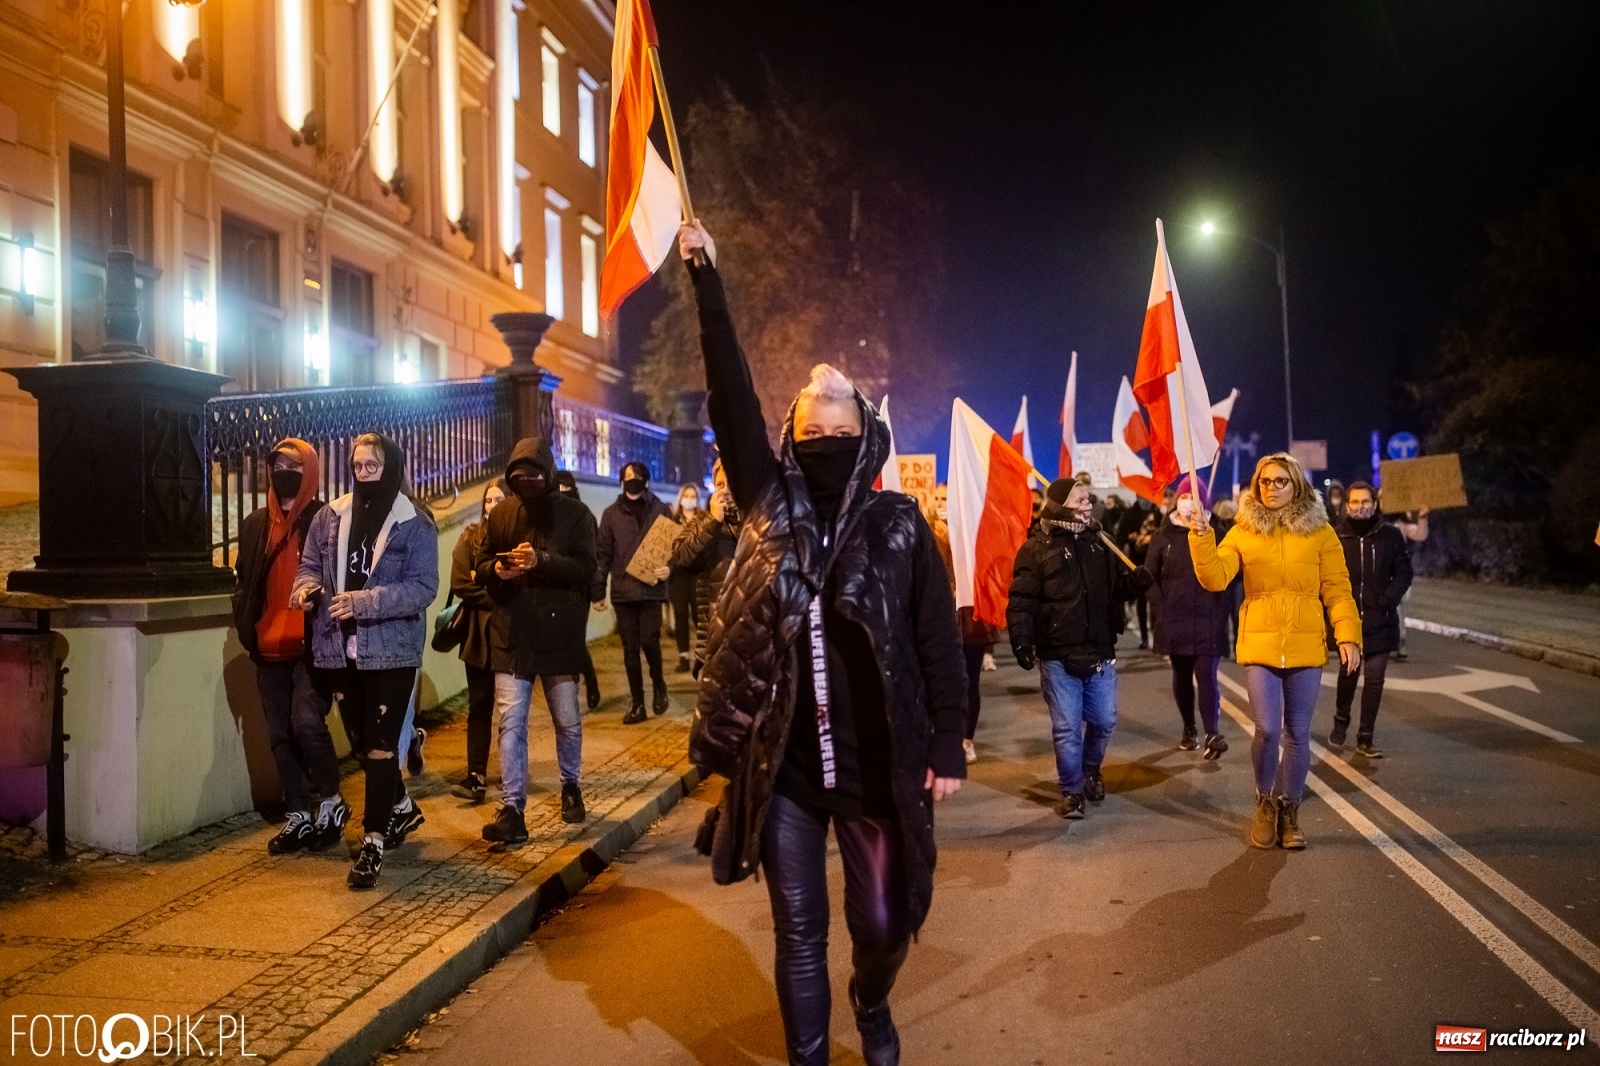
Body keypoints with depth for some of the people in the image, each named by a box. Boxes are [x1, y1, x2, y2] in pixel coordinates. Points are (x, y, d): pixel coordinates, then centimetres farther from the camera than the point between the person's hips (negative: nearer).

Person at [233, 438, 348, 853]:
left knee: (307, 723, -16)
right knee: (280, 735, 9)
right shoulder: (256, 523, 12)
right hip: (269, 650, 6)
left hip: (311, 647, -6)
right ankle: (297, 816, 21)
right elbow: (244, 580, 19)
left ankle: (332, 801, 6)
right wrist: (246, 627, 7)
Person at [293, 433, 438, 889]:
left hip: (392, 649, -5)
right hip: (341, 648, 6)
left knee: (380, 744, -5)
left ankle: (373, 841, 2)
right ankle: (402, 808, 39)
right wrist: (307, 587, -11)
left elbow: (423, 587, -13)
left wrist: (363, 602, -23)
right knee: (360, 741, 17)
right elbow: (309, 564, 13)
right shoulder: (330, 517, 7)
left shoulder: (414, 523, -7)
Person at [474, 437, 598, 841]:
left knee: (568, 720, 11)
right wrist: (498, 570, -15)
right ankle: (512, 809, 1)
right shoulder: (500, 514, 5)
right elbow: (480, 566, 8)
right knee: (509, 723, -3)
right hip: (512, 635, 2)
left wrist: (541, 560, -27)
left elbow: (586, 567, -13)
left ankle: (571, 786, 35)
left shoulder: (575, 514, -4)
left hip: (560, 634, -2)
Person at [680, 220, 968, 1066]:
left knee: (883, 922, 15)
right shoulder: (770, 506, 1)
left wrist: (947, 745, -6)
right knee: (798, 933, 10)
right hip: (784, 765, 1)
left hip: (878, 766, 0)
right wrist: (706, 279, -7)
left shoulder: (900, 526, -2)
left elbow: (937, 641, -1)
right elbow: (730, 398, -4)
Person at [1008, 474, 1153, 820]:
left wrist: (1136, 581, -7)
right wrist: (1022, 641, -22)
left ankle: (1090, 771, 39)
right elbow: (1021, 601, -11)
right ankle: (1071, 791, 17)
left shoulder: (1098, 543, 10)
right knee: (1067, 728, 1)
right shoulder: (1036, 548, -7)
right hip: (1058, 657, -5)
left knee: (1104, 721, 13)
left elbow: (1118, 586, 16)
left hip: (1100, 653, 5)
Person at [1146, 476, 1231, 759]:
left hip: (1208, 619, -2)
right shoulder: (1164, 535, 4)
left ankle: (1213, 734, -15)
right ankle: (1189, 730, 23)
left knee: (1206, 674, -11)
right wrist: (1159, 613, -6)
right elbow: (1150, 576, 2)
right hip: (1174, 619, 2)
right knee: (1182, 676, 11)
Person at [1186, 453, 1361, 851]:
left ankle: (1289, 810, 24)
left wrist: (1349, 634, -10)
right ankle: (1266, 802, 17)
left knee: (1297, 735, 7)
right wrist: (1201, 536, -21)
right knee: (1267, 730, -8)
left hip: (1306, 649, 1)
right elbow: (1215, 579, -8)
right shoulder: (1243, 531, 4)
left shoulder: (1320, 532, 3)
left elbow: (1337, 590, 1)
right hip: (1260, 647, 0)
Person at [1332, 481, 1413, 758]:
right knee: (1348, 673, 7)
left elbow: (1403, 572, 4)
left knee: (1374, 679, 3)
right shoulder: (1336, 536, -2)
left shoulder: (1391, 536, 1)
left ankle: (1365, 738, 13)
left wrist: (1388, 601, -9)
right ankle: (1341, 720, 34)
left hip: (1380, 620, 1)